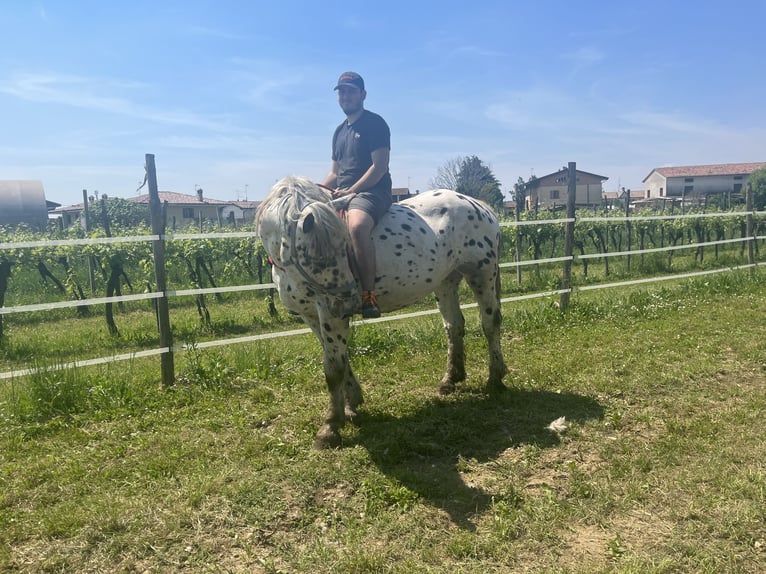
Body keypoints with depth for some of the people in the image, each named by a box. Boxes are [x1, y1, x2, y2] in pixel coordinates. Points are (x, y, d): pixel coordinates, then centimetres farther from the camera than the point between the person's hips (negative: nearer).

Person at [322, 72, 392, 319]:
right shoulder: (339, 131, 22)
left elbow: (379, 166, -12)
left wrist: (350, 190, -19)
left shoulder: (375, 123, -1)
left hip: (371, 192, -9)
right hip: (342, 195, 9)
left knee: (357, 226, -39)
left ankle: (369, 294, -35)